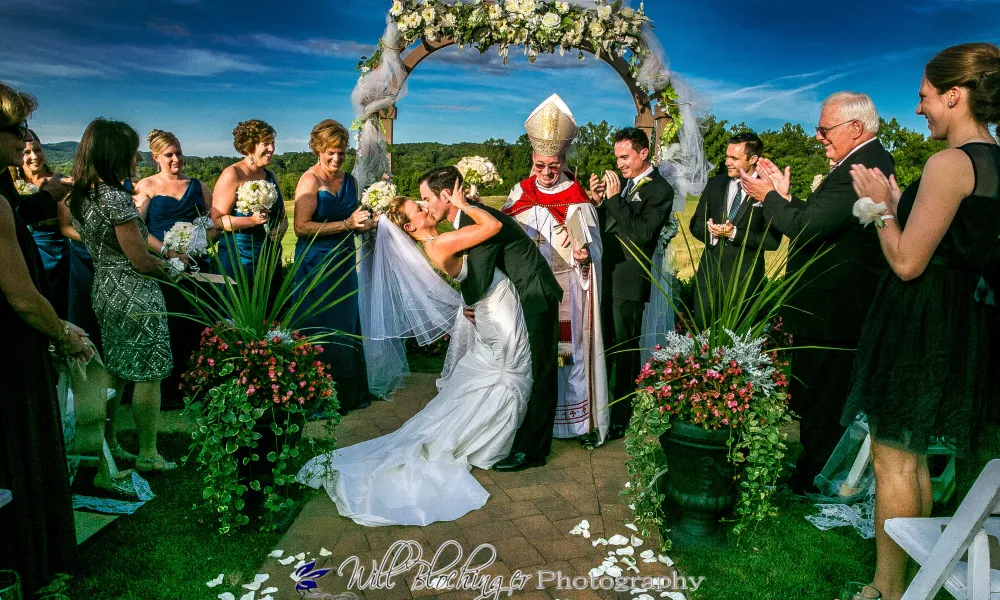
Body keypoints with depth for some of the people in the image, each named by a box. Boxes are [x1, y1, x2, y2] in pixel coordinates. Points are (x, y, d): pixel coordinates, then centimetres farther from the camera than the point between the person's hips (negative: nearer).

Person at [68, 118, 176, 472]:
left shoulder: (80, 195, 6)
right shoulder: (115, 197, -21)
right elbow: (141, 261, -19)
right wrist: (168, 267, 0)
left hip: (104, 288, 9)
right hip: (136, 295, -9)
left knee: (114, 370, 18)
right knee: (149, 374, 3)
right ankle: (147, 455, 13)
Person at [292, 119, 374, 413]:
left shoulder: (349, 180, 10)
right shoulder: (310, 180, -11)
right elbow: (301, 227, -20)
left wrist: (365, 223, -2)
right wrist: (346, 224, -22)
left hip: (344, 261, 7)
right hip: (317, 262, -7)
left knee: (347, 327, 12)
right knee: (322, 329, 0)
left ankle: (349, 393, 24)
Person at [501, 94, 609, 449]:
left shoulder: (577, 200, -5)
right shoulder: (520, 194, 6)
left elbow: (593, 249, -5)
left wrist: (584, 256, -25)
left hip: (567, 294, -3)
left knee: (571, 352, 1)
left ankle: (582, 421, 12)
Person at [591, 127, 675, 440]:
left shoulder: (660, 189, -9)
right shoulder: (625, 182, 12)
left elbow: (642, 234, -20)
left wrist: (615, 198, -20)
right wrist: (598, 200, -3)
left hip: (629, 279, -7)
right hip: (608, 273, 7)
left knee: (625, 349, 2)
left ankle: (620, 419, 14)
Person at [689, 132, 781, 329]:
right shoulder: (715, 184, 6)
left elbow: (773, 240, -12)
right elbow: (696, 224, 8)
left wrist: (734, 234, -20)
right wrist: (711, 232, -14)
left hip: (744, 277, -4)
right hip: (709, 273, 4)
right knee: (699, 329, 8)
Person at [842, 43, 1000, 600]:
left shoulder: (952, 163, -19)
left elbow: (907, 262, -21)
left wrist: (882, 204, -6)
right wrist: (895, 202, 14)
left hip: (917, 322, -10)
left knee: (893, 459, 1)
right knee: (914, 457, 20)